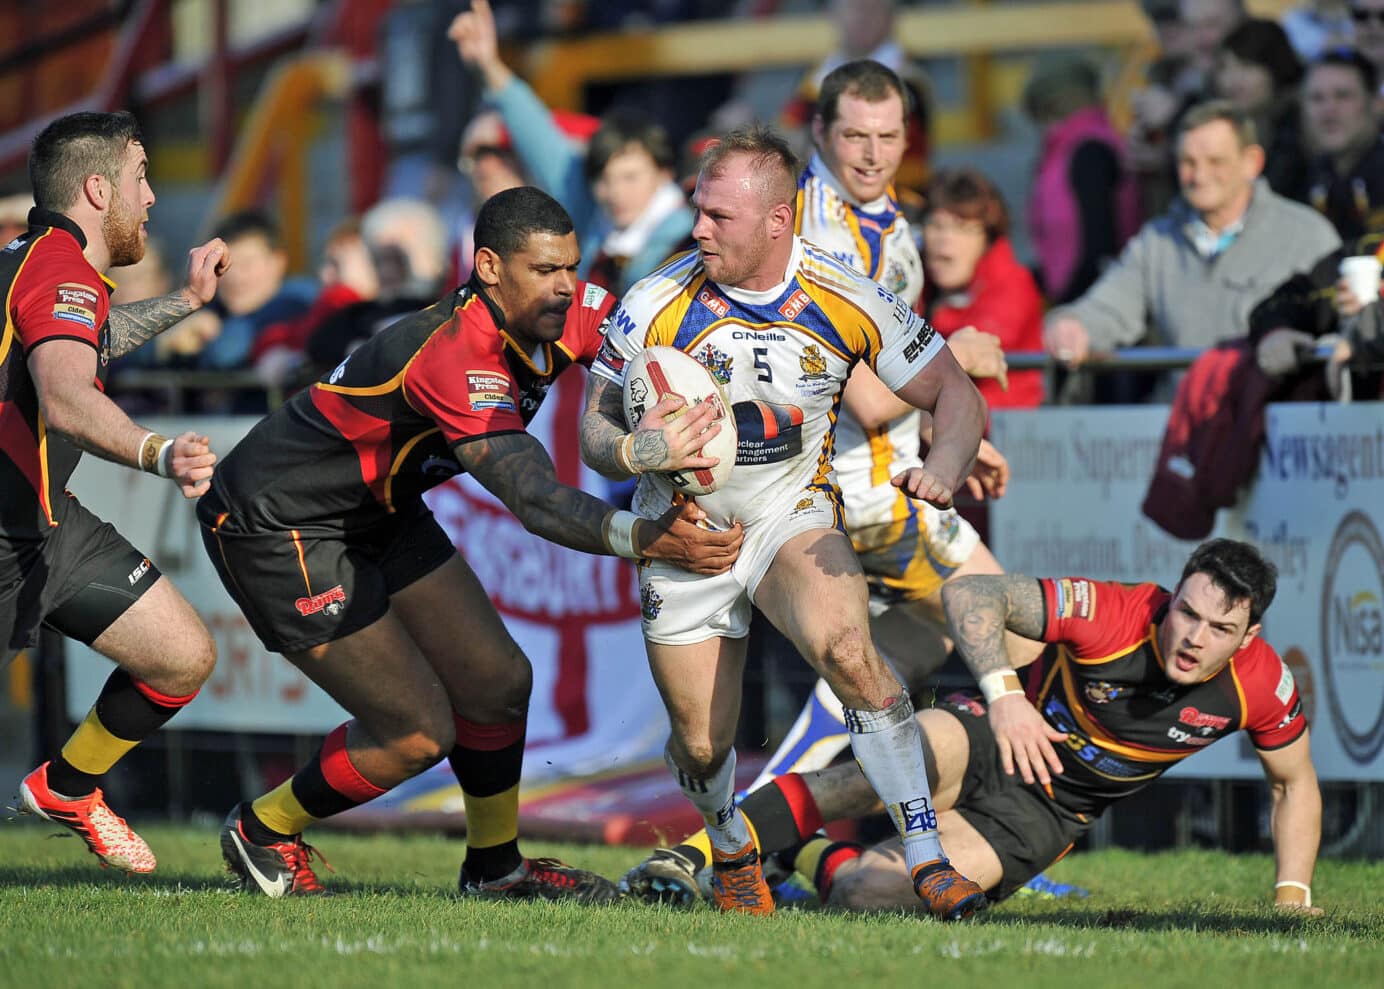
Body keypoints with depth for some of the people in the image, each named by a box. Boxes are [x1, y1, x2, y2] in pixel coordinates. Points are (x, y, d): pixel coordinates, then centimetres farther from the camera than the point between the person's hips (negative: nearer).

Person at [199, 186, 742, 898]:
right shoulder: (455, 356, -36)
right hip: (279, 528, -9)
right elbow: (535, 499, -44)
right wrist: (646, 540, -57)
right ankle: (263, 832, 17)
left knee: (497, 682, 8)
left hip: (381, 512, 9)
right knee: (419, 733, -5)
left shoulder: (564, 318, -10)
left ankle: (494, 866, 28)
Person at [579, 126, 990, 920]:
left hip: (794, 512, -1)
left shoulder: (848, 301, -14)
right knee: (702, 747, 2)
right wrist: (641, 451, -30)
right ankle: (733, 855, 38)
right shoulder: (655, 307, -15)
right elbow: (596, 430, -6)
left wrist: (943, 468, -27)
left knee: (845, 645, -32)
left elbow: (958, 396, -6)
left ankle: (929, 858, -27)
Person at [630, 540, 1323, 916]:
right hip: (994, 738, -2)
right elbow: (969, 594, -25)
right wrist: (1004, 694, -38)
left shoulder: (1262, 686, -15)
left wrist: (1292, 899, 0)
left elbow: (1295, 783, 6)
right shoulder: (1112, 615, -25)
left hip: (1045, 814, 2)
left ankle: (812, 860, 9)